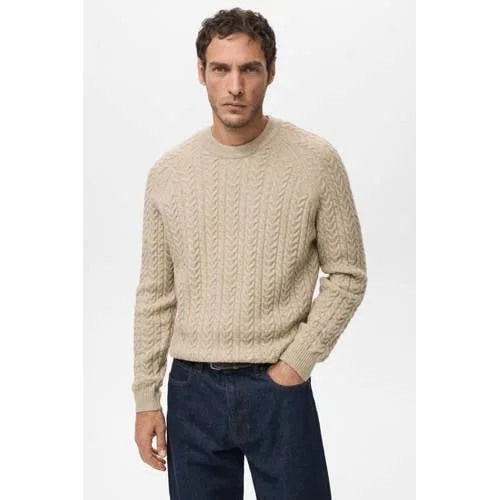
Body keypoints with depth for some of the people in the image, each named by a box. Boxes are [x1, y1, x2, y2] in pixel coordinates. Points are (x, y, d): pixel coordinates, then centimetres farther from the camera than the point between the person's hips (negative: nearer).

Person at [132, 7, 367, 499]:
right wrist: (146, 397, 5)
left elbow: (347, 275, -2)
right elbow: (155, 295, 6)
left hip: (278, 388, -2)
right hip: (193, 389, 3)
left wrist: (297, 362, -9)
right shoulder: (168, 171, 1)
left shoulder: (316, 160, -7)